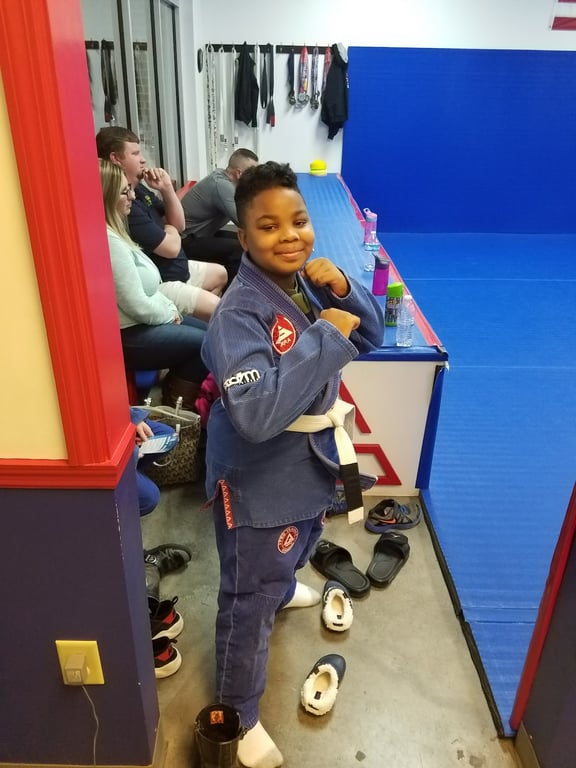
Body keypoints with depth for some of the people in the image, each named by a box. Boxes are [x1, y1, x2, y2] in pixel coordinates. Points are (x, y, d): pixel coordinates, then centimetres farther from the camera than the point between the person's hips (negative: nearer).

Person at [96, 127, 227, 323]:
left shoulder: (140, 189, 5)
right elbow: (171, 247, -24)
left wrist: (167, 189, -7)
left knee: (220, 274, 27)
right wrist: (169, 229, -1)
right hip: (157, 283, -11)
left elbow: (178, 225, 9)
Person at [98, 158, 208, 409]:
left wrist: (170, 308, 2)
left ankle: (174, 391, 17)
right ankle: (176, 400, 8)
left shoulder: (113, 230, 9)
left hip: (139, 321, 10)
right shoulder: (107, 240, -24)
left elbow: (146, 286, 14)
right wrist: (169, 314, -7)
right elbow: (137, 306, -23)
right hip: (126, 336, -10)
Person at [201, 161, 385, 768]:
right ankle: (237, 716, 33)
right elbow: (257, 414, -39)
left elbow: (370, 338, 3)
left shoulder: (307, 280, -6)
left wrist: (344, 292, -17)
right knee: (249, 601, 9)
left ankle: (282, 588, 69)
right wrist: (325, 336, -34)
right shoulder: (239, 312, -29)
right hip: (258, 479, -8)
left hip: (309, 458, 8)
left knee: (293, 551, 35)